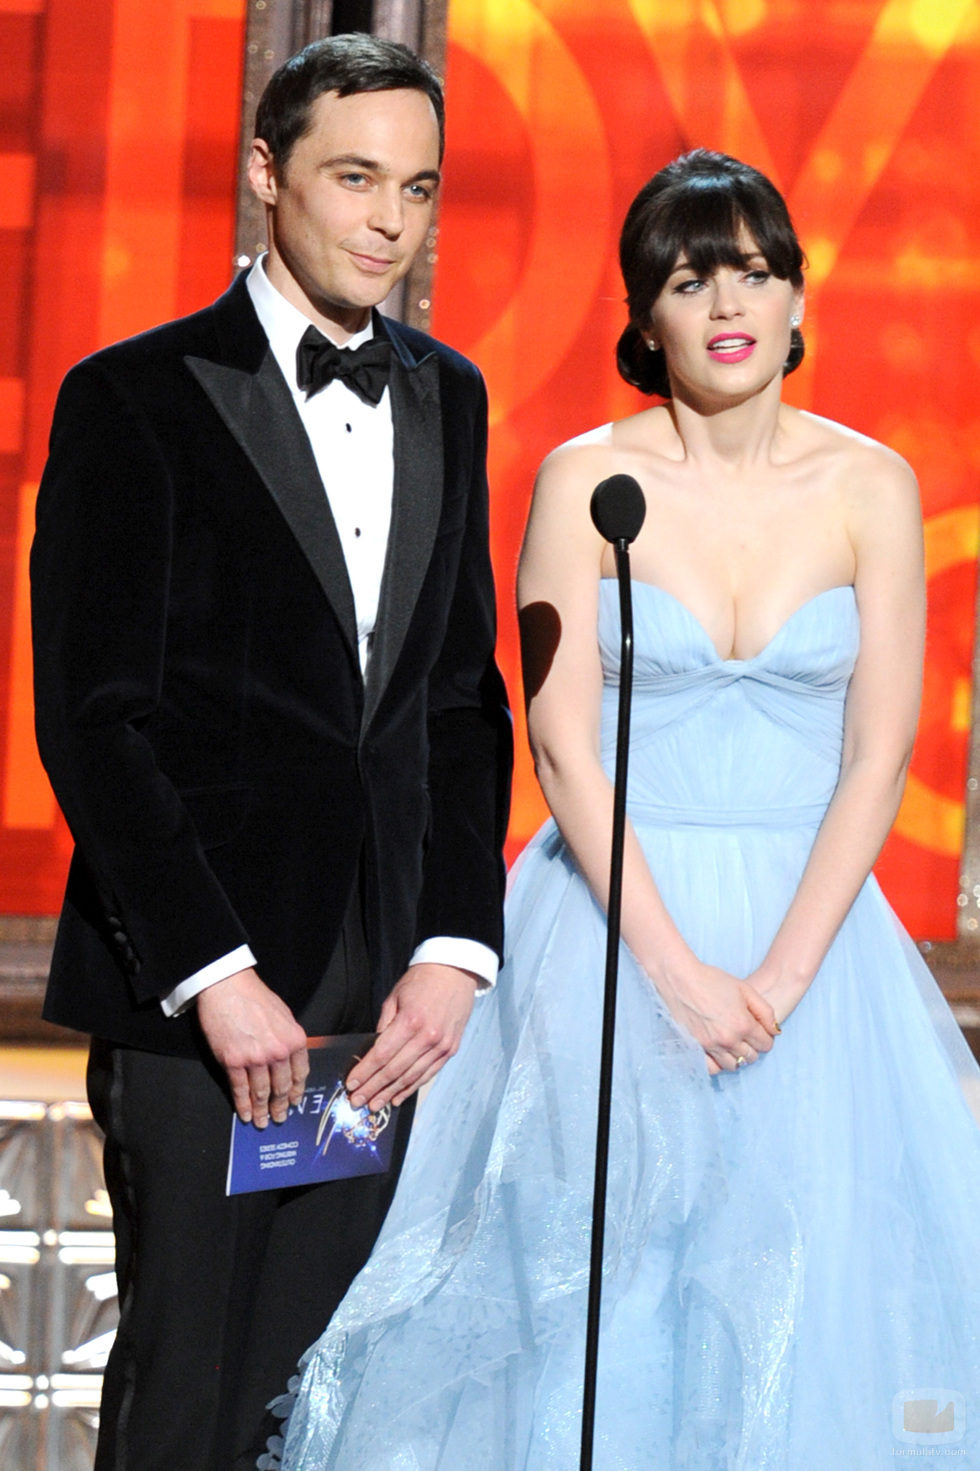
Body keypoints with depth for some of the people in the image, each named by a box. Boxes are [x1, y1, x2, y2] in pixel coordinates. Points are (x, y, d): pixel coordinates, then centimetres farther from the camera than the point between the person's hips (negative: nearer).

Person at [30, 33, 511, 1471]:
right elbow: (92, 720, -8)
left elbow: (465, 699, 14)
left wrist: (454, 949, 2)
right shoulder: (136, 397, -4)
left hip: (381, 998, 5)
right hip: (191, 989, -5)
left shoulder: (445, 398, 14)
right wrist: (214, 973, -15)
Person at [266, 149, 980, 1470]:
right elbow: (564, 742, -8)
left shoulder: (870, 488, 0)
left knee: (808, 1270, 0)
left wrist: (781, 977, -12)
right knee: (591, 1272, -3)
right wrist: (678, 968, -15)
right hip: (616, 909, -1)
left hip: (807, 917, 1)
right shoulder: (584, 482, -3)